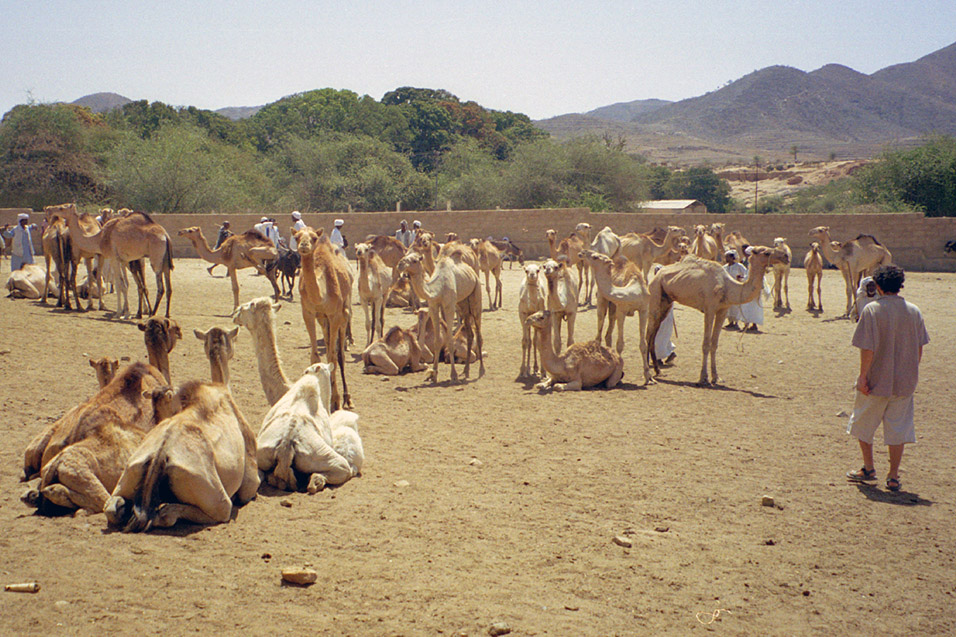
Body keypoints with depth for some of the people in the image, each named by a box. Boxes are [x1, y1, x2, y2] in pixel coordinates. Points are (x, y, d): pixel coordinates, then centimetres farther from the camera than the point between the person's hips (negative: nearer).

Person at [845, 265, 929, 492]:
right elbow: (919, 348, 6)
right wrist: (910, 373, 17)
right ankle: (893, 477, 10)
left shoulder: (872, 310, -13)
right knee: (898, 428, 9)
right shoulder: (914, 311, 0)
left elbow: (868, 349, -16)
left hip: (876, 381, -3)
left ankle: (868, 469, 25)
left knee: (863, 424, 16)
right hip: (905, 382, 4)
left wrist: (863, 376, -9)